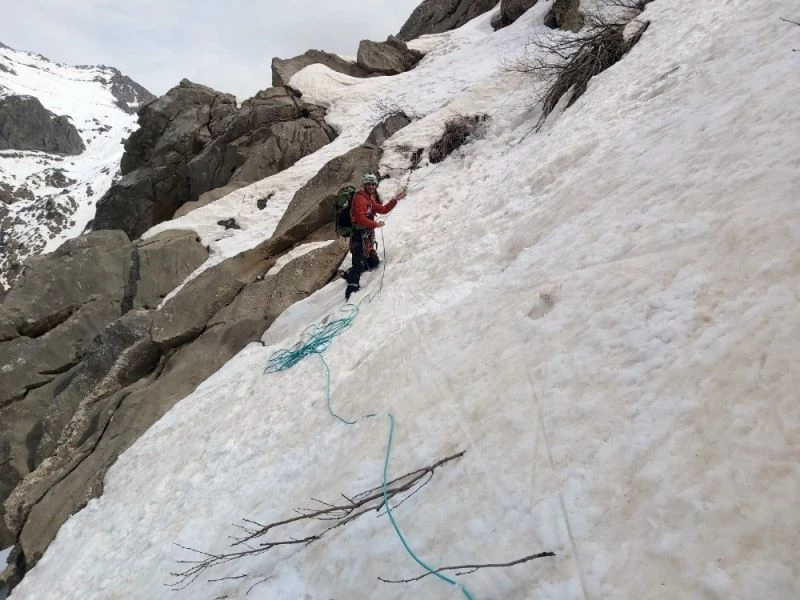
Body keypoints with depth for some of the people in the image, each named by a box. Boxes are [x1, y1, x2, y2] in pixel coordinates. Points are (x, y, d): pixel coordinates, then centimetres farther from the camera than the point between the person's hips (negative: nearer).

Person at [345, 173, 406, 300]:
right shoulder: (360, 198, -15)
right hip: (360, 234, -10)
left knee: (373, 262, 16)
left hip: (368, 234, 10)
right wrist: (376, 224, -14)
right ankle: (352, 286, -11)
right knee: (359, 263, -13)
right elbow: (360, 218, -23)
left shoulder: (370, 198, 17)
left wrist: (395, 200, 11)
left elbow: (383, 210, 19)